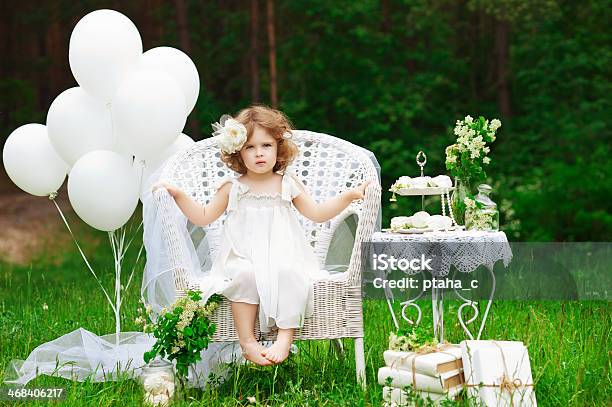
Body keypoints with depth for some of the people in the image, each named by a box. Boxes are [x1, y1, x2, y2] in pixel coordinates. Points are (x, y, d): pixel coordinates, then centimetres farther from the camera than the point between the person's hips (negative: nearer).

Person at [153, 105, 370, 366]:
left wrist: (348, 196, 4)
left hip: (282, 254, 0)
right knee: (244, 275, -34)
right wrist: (177, 195, 4)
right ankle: (247, 341, -30)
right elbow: (203, 217, 15)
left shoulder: (287, 184, 11)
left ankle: (285, 337, -31)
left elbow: (317, 213, 14)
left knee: (289, 273, -34)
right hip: (243, 258, 0)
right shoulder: (232, 188, 10)